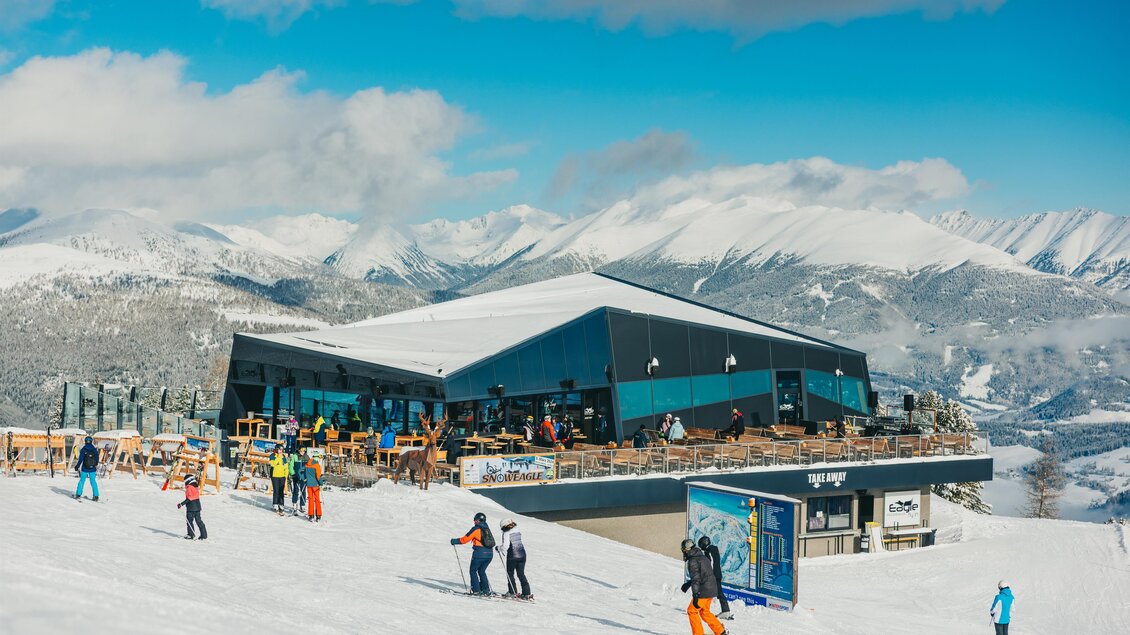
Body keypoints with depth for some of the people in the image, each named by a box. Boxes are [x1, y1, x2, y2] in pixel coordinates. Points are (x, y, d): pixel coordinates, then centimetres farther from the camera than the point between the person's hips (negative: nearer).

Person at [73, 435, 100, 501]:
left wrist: (77, 466, 1)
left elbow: (80, 459, -10)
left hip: (84, 469, -2)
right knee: (93, 482, 5)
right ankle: (96, 496, 1)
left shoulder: (83, 450, -9)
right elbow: (97, 459, 6)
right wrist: (96, 466, 22)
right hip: (92, 469, 2)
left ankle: (78, 494, 14)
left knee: (81, 481, 11)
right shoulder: (95, 449, -2)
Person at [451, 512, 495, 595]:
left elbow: (465, 539, -6)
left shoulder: (476, 529, -6)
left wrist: (454, 541, 8)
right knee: (482, 571, 20)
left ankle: (476, 590, 2)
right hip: (490, 554, 6)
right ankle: (486, 590, 13)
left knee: (473, 571, 9)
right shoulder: (487, 529, 12)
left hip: (479, 554, -6)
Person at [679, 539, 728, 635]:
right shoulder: (703, 557, 15)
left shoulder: (692, 561, -13)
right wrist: (688, 584, 31)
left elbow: (696, 578, -21)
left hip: (703, 591, -9)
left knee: (692, 611, 3)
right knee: (704, 612, 21)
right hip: (712, 589, 9)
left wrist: (695, 596, -24)